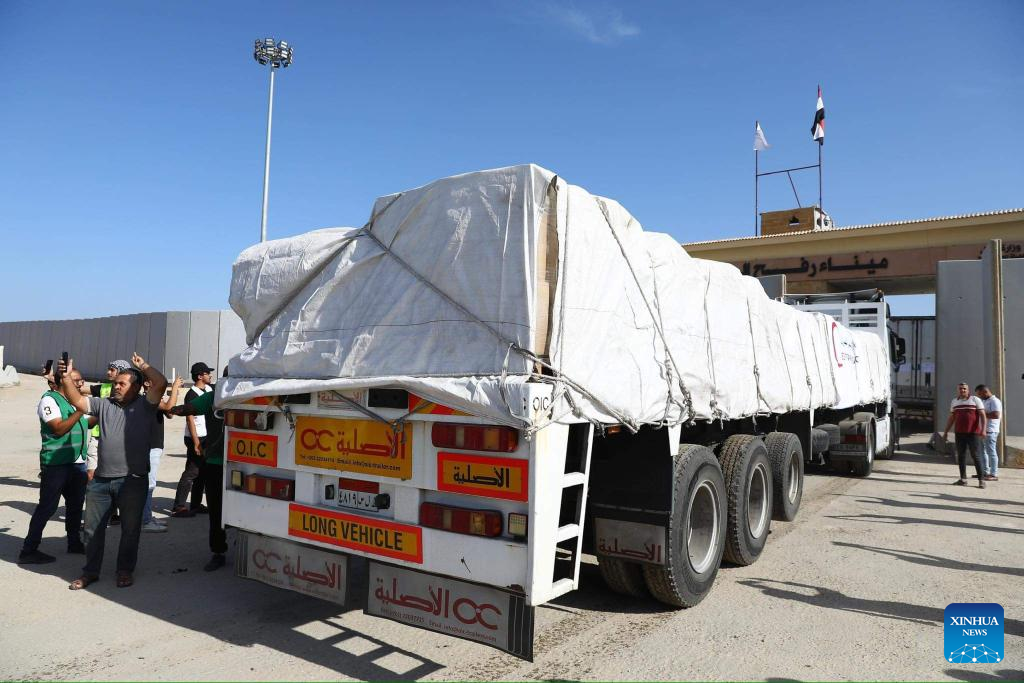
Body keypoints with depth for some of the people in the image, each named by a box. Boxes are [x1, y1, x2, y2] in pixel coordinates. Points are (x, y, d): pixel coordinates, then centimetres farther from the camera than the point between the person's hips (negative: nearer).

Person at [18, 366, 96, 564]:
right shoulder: (49, 400, -10)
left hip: (78, 462, 8)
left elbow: (85, 424, 21)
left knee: (76, 504, 15)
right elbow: (59, 429, -19)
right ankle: (29, 550, 5)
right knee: (47, 507, -4)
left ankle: (74, 542, 28)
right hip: (56, 464, -7)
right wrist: (80, 410, -22)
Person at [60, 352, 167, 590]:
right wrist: (66, 377, -7)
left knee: (130, 529, 8)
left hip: (133, 481, -4)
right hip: (101, 480, 4)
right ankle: (90, 571, 29)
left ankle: (125, 571, 24)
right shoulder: (103, 404, 11)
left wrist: (143, 366, -3)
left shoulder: (145, 405, -2)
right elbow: (77, 400, 4)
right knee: (93, 528, 14)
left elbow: (161, 383, -16)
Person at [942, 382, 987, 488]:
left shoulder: (975, 400, -1)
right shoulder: (954, 401, 13)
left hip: (973, 433, -5)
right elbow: (951, 418, 19)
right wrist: (946, 432, 16)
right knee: (961, 456, 6)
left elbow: (982, 415, -7)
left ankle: (981, 480, -2)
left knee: (976, 456, -6)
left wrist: (983, 429, -19)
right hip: (959, 433, 5)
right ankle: (963, 479, 11)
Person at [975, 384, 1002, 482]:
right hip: (981, 430, 10)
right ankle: (985, 472, 19)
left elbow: (996, 415, -24)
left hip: (990, 431, -10)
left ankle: (994, 475, -3)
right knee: (982, 452, 13)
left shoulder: (994, 401, -11)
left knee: (991, 452, -6)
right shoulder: (984, 401, 18)